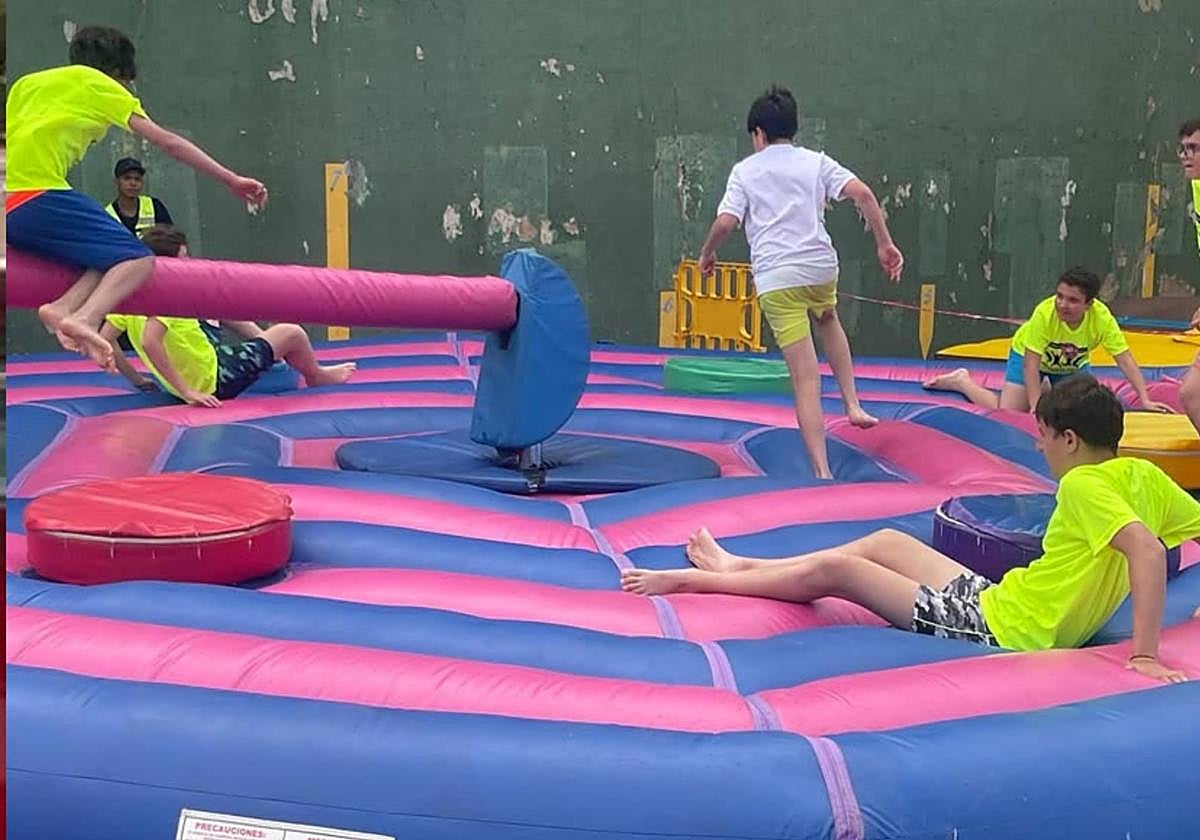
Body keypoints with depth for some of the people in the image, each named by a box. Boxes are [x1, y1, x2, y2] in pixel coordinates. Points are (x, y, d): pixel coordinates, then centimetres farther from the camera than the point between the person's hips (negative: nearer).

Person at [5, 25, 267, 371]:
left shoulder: (27, 82, 29)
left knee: (116, 251, 12)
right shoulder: (98, 84, 11)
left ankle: (63, 308, -15)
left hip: (10, 206, 7)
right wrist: (231, 180, 13)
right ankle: (85, 318, -34)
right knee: (137, 259, -6)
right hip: (37, 196, -7)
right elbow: (168, 142, 10)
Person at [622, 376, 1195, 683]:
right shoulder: (1144, 476, 2)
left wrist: (1145, 654, -38)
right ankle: (737, 566, 33)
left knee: (831, 570, -2)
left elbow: (1146, 548, -37)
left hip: (998, 631, -10)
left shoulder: (1084, 486, -24)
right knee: (885, 541, 20)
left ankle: (691, 580, 15)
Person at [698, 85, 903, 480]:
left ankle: (822, 472, -9)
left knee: (806, 380, -4)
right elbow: (862, 193, -3)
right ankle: (853, 404, 25)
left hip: (775, 280, -2)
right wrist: (885, 243, 0)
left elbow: (725, 222, -4)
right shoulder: (817, 162, 11)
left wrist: (707, 253, 15)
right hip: (821, 268, 2)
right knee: (828, 319, 38)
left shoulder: (745, 170, 7)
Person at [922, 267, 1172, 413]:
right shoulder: (1044, 313, -38)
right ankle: (961, 381, 11)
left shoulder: (1102, 318, -32)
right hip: (1028, 354, -4)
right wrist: (1036, 405, -42)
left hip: (1072, 365, 4)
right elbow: (1031, 362, -35)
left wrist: (1145, 400, -38)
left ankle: (1050, 389, 25)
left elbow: (1125, 360, -29)